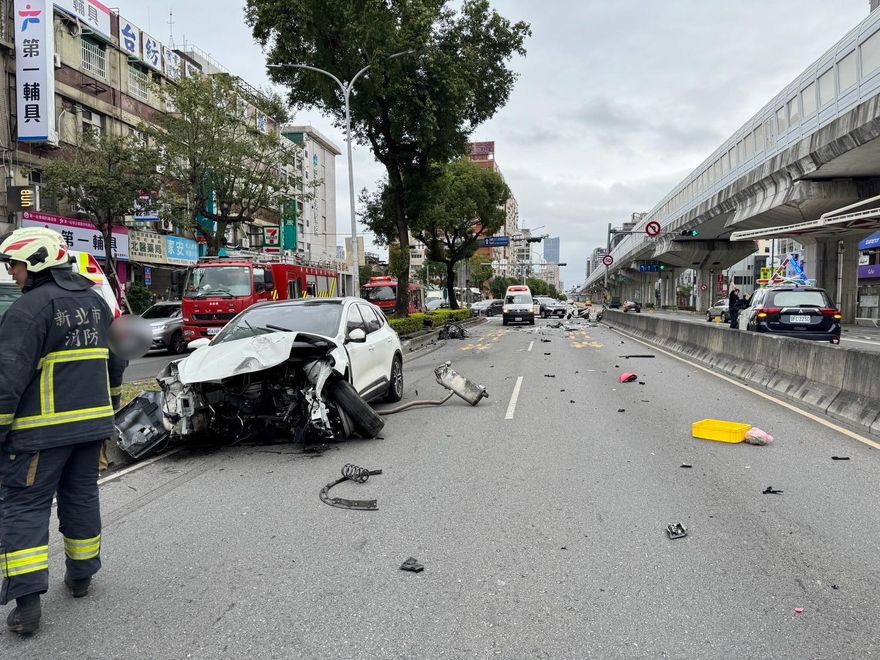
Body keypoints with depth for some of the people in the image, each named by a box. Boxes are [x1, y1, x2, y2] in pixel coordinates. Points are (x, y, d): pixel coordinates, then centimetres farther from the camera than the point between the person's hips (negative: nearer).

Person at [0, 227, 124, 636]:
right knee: (81, 497, 18)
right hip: (92, 424, 7)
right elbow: (114, 364, 18)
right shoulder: (95, 301, 11)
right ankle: (81, 575, 30)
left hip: (41, 430, -7)